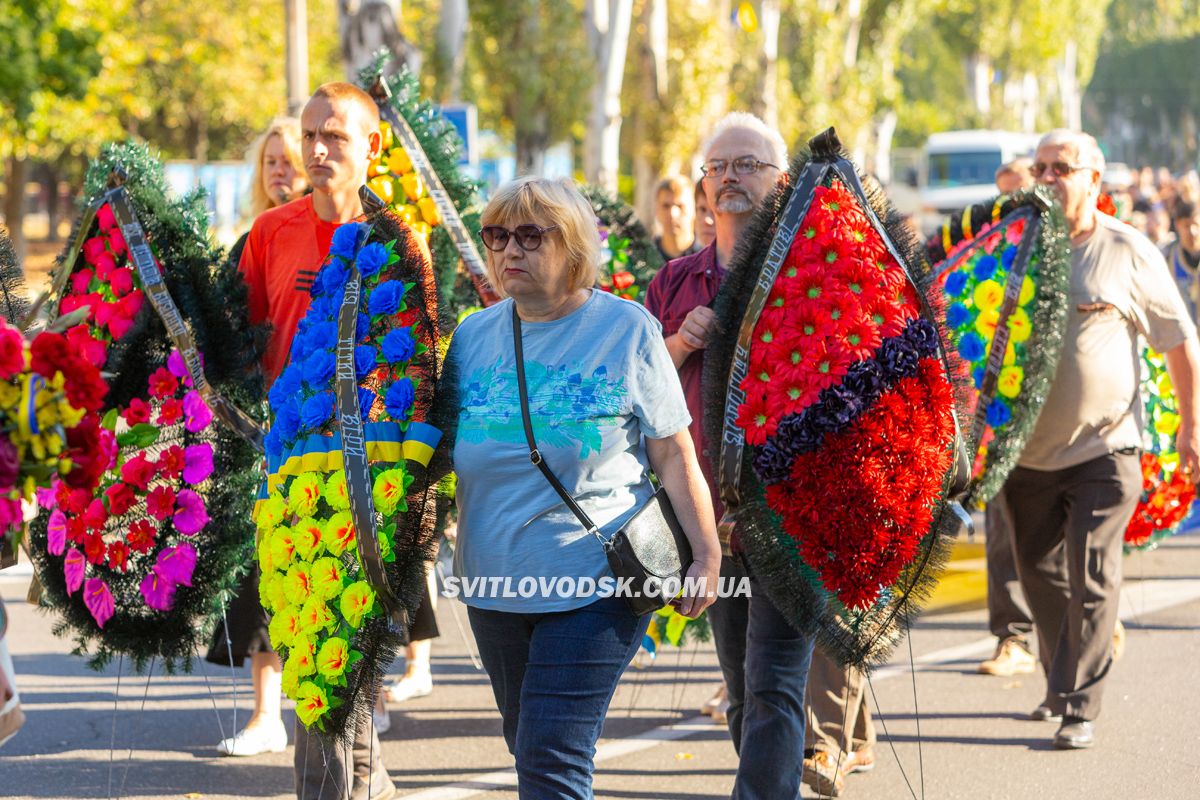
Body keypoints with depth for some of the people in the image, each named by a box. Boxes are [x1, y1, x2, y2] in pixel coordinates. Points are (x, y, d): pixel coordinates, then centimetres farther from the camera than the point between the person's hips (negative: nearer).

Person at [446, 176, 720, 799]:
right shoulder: (474, 335, 9)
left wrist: (705, 555, -5)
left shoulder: (626, 329, -3)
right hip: (494, 584, 5)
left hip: (593, 584, -5)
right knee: (528, 748, 14)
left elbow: (674, 455, -2)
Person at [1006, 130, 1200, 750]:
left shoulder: (1128, 252, -5)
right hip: (1028, 445, 4)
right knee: (1041, 574, 13)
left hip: (1102, 447, -4)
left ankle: (1081, 707, -1)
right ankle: (1060, 683, 31)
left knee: (1091, 580, -7)